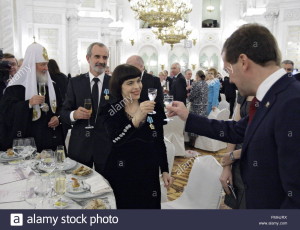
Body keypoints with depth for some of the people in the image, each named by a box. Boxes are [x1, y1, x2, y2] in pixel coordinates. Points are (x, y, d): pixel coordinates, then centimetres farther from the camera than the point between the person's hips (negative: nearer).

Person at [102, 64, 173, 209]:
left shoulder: (153, 108, 0)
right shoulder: (111, 110, -7)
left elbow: (159, 142, 8)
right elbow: (115, 139, -26)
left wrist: (165, 170, 8)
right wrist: (136, 119, -40)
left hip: (148, 172, 2)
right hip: (120, 175, -2)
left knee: (148, 206, 14)